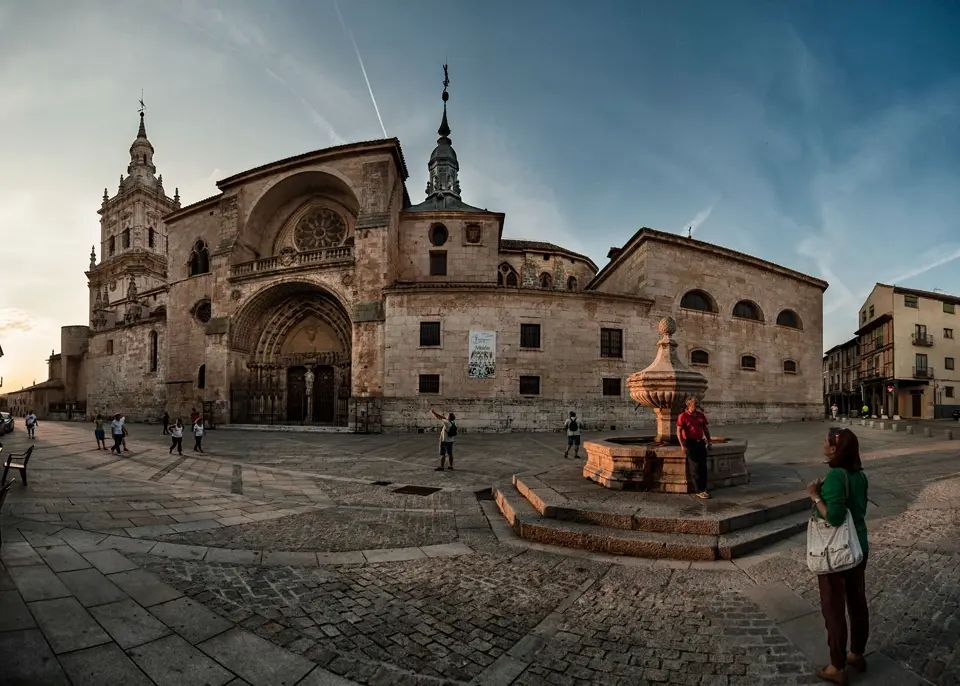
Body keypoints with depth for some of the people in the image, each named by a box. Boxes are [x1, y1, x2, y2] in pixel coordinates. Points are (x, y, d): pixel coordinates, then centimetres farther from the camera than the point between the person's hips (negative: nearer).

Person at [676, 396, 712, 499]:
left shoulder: (701, 415, 11)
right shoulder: (683, 416, -6)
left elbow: (705, 429, 20)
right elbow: (678, 431, -9)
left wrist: (708, 442, 14)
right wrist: (682, 445, -15)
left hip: (700, 442, 5)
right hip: (690, 443, -5)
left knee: (703, 466, 2)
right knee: (696, 466, -8)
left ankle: (703, 488, 12)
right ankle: (698, 491, -3)